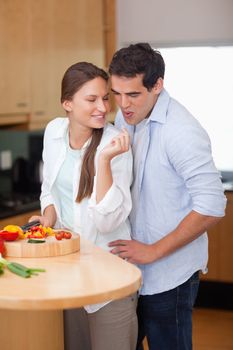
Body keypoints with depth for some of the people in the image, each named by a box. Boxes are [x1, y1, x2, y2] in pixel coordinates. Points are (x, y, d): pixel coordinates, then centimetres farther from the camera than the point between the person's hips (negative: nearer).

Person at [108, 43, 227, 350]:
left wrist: (154, 251, -19)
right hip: (131, 266, 7)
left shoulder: (182, 131, -21)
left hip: (169, 274, -7)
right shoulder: (125, 117, 2)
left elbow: (212, 207, -22)